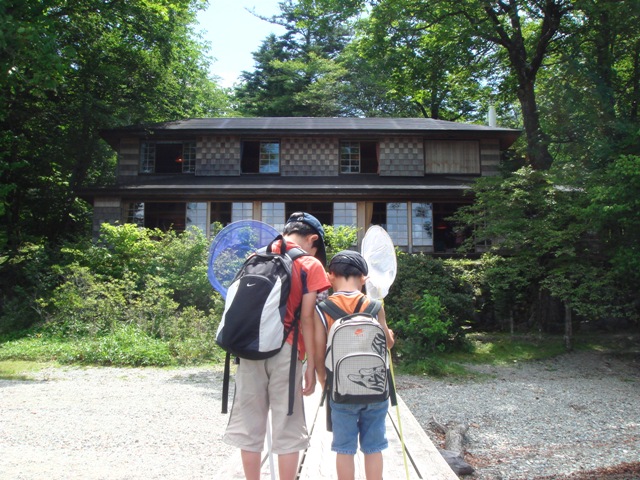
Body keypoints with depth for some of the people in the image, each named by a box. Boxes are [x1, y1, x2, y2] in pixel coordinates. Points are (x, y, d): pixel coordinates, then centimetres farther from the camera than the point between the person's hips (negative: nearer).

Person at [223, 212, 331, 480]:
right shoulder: (310, 265, -1)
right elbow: (306, 320, -6)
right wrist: (311, 366, -2)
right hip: (285, 350, -4)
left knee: (249, 425, 12)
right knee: (287, 430, 7)